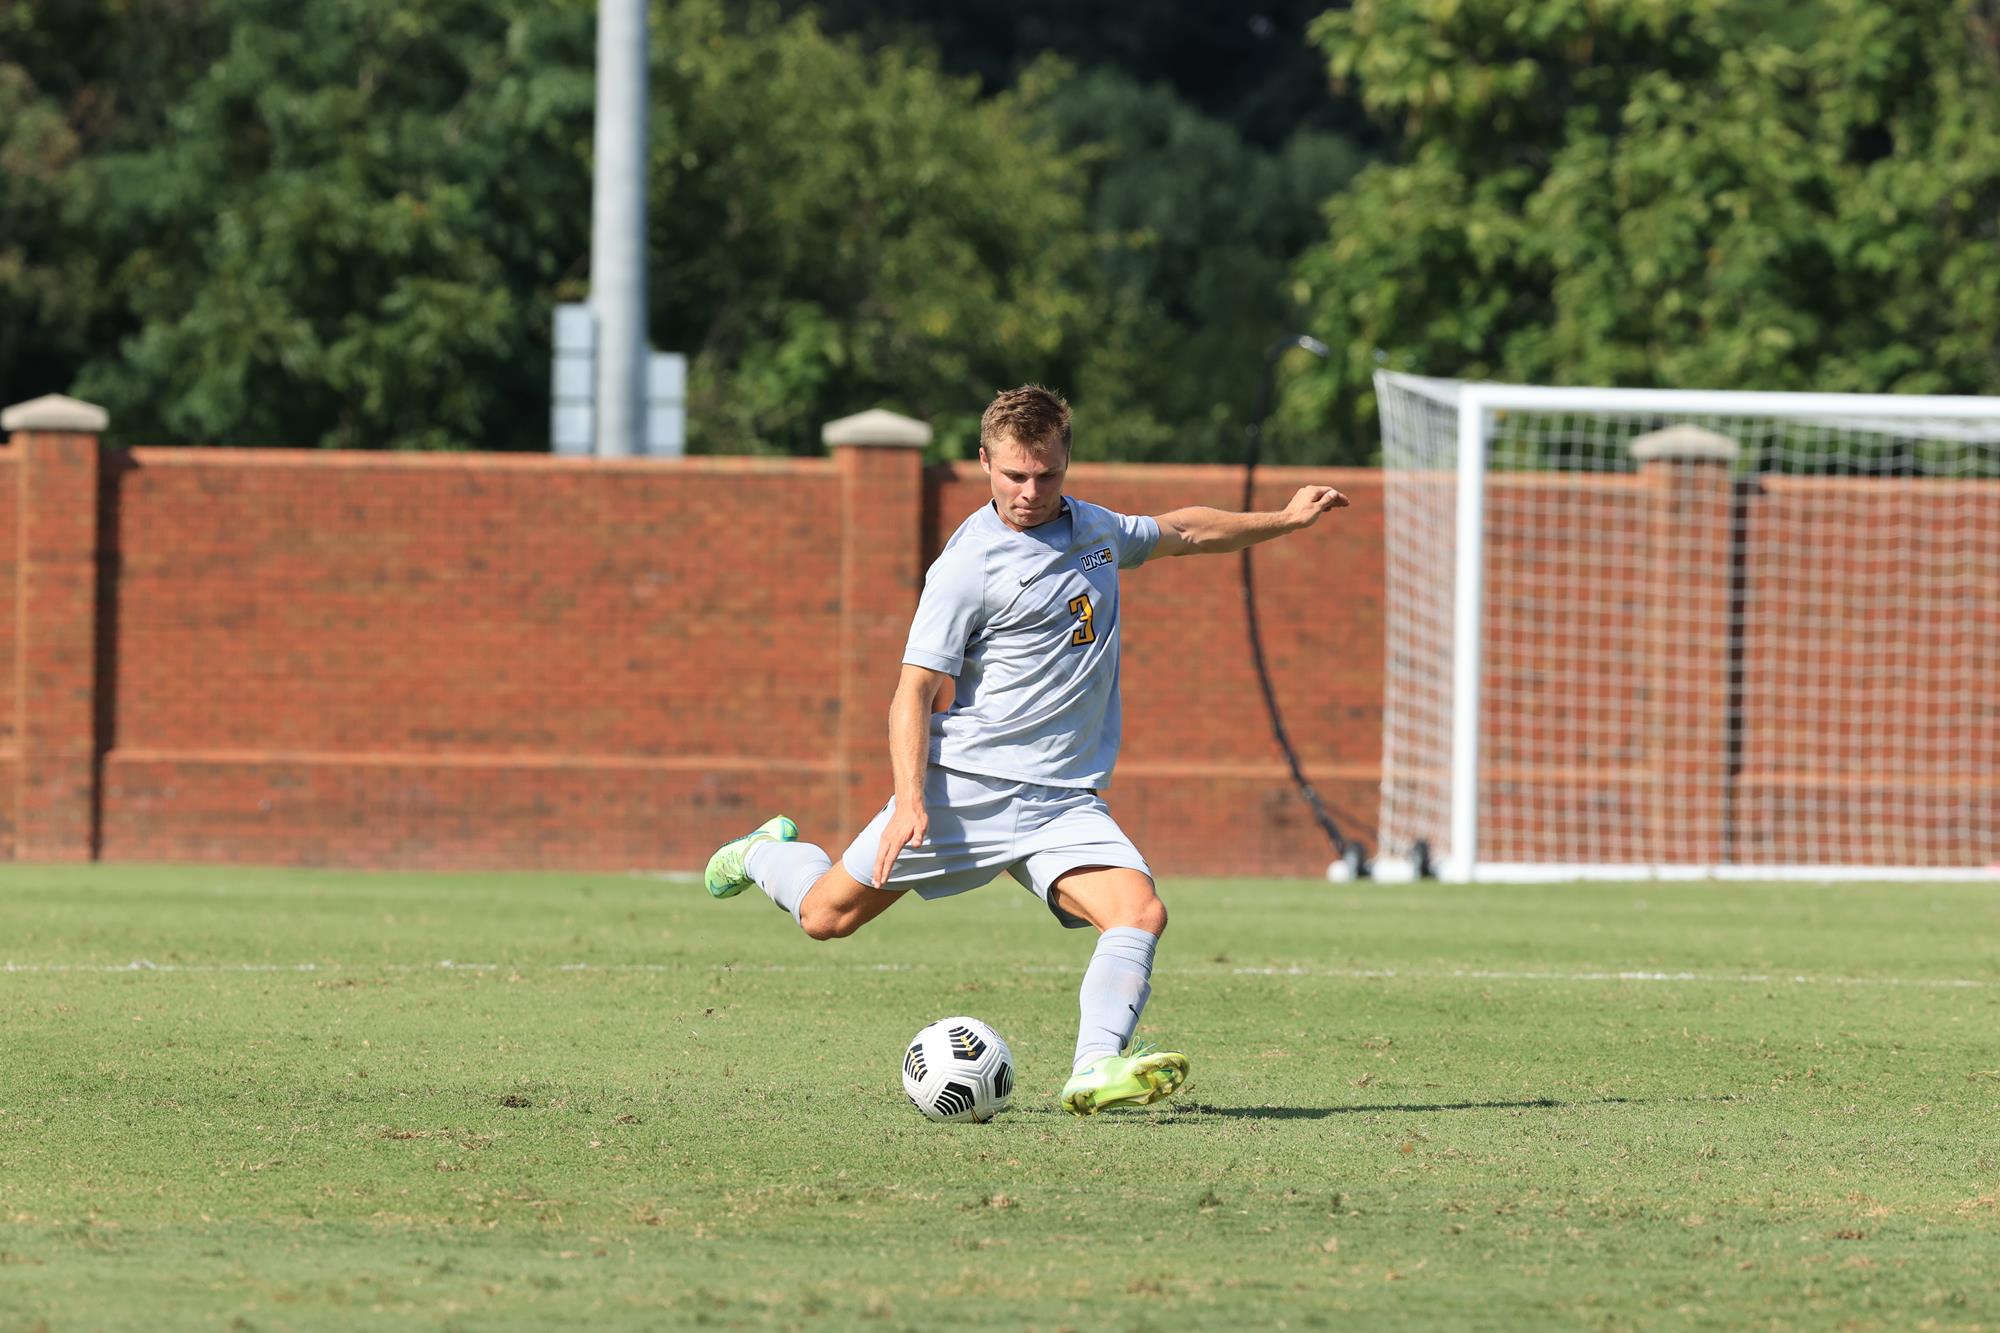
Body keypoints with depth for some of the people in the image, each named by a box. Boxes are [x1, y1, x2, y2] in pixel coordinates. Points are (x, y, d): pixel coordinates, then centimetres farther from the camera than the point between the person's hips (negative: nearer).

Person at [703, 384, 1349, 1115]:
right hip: (965, 786, -5)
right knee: (829, 915, 3)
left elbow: (1180, 533, 35)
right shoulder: (970, 563, -10)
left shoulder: (1094, 529, 13)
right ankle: (766, 854, 36)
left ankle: (1096, 1066, -33)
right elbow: (916, 691, -12)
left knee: (1140, 912, -21)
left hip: (1063, 800, 5)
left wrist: (1285, 520, 36)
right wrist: (910, 801, -25)